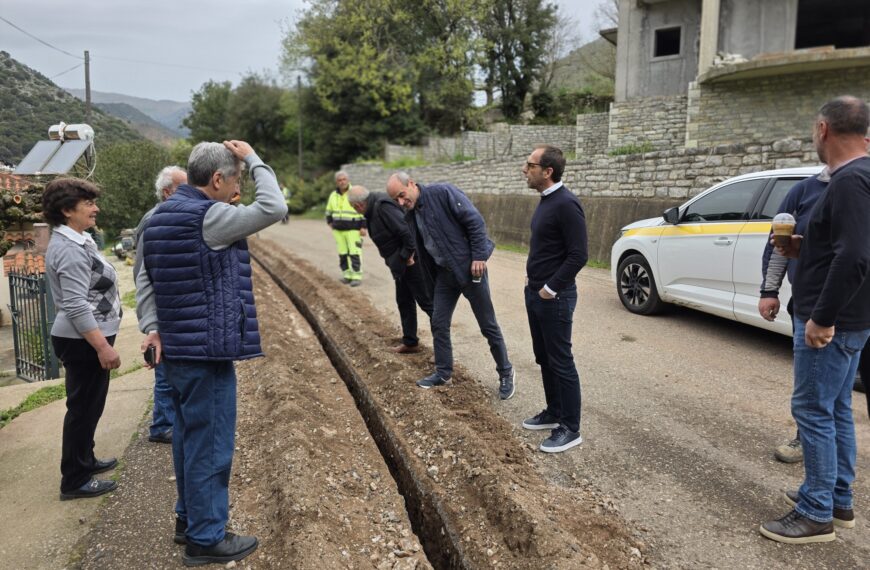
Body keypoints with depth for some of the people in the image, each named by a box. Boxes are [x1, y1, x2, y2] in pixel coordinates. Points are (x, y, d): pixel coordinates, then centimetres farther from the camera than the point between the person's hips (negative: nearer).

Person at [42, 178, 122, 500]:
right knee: (83, 408, -1)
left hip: (86, 338, 10)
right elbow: (76, 306, -27)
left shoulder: (73, 241, 13)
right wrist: (103, 346, -28)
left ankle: (84, 461, 35)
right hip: (83, 341, -10)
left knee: (88, 406, 20)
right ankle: (75, 481, 10)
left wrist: (102, 342, 26)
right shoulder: (71, 249, -20)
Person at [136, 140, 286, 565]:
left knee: (189, 437, 19)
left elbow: (145, 280, 12)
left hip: (176, 347, 10)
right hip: (207, 350, -10)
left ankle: (189, 518, 33)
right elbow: (274, 208, -17)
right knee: (209, 444, 1)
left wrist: (152, 327, 4)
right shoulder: (209, 216, -17)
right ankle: (206, 537, 13)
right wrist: (252, 158, -7)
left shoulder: (162, 216, 12)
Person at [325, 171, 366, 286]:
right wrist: (330, 222, 17)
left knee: (354, 253, -8)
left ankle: (357, 276, -5)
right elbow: (329, 210, 29)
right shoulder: (333, 196, 12)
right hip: (338, 230, 6)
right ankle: (347, 275, 14)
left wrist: (363, 227, -10)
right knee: (342, 254, 6)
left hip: (353, 230, -5)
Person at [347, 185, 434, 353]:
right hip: (401, 263, 11)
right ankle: (410, 342, 27)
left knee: (426, 301, -5)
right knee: (404, 301, 17)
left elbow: (406, 230, -29)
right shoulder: (373, 208, 9)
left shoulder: (383, 206, -23)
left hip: (412, 260, -11)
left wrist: (409, 256, -20)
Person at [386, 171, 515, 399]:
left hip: (470, 268, -7)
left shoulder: (442, 193, -16)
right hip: (444, 273, 7)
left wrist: (479, 256, -20)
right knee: (439, 324, 9)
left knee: (488, 326, 3)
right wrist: (432, 280, 16)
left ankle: (506, 373, 20)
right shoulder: (412, 215, 7)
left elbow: (475, 221, -17)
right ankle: (443, 372, 27)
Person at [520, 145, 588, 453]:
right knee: (544, 359, 18)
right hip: (535, 293, 9)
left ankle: (570, 429, 12)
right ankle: (554, 413, 33)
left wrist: (552, 288, -18)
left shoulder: (565, 204, -19)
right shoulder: (546, 200, 10)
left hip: (554, 298, -9)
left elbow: (579, 254, -22)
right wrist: (533, 280, 12)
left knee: (561, 363, 0)